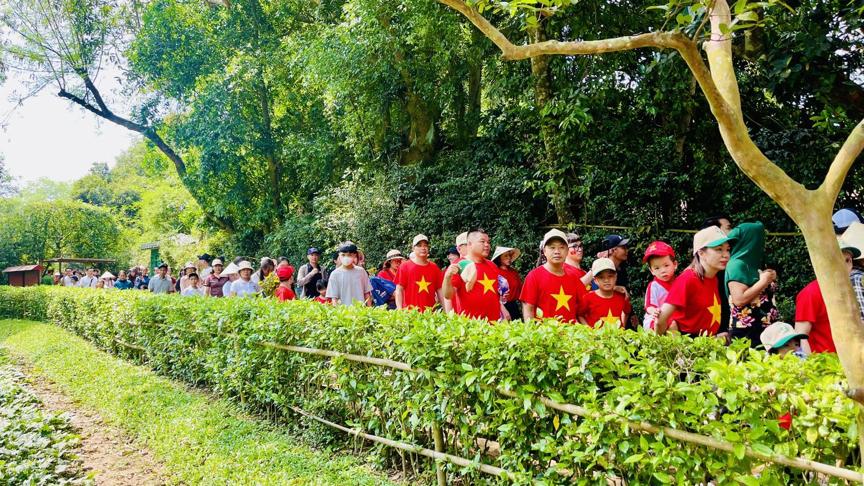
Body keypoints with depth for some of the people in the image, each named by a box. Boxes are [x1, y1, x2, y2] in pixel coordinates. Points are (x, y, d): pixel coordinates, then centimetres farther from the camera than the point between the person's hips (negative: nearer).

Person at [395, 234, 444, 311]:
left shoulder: (434, 268, 10)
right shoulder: (405, 267, 2)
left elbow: (440, 291, 12)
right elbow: (399, 290, 0)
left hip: (430, 312, 2)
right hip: (410, 312, -2)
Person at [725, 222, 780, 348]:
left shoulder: (752, 265, 14)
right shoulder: (736, 265, -10)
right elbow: (739, 300, -20)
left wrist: (770, 279, 9)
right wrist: (763, 281, -11)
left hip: (765, 329, 8)